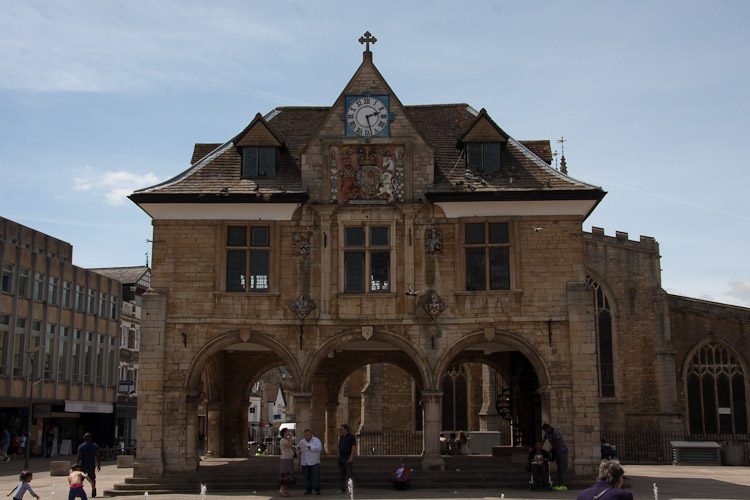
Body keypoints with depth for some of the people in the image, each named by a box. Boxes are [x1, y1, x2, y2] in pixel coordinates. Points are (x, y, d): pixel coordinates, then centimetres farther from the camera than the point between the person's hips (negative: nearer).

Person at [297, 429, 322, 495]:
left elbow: (319, 448, -14)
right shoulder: (302, 441, 13)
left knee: (316, 477, -7)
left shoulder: (316, 440, 0)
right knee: (306, 477, 2)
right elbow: (298, 446, 2)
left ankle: (317, 490, 2)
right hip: (305, 463, 4)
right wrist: (298, 448, -21)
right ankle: (308, 490, 12)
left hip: (314, 463, -4)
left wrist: (311, 447, -27)